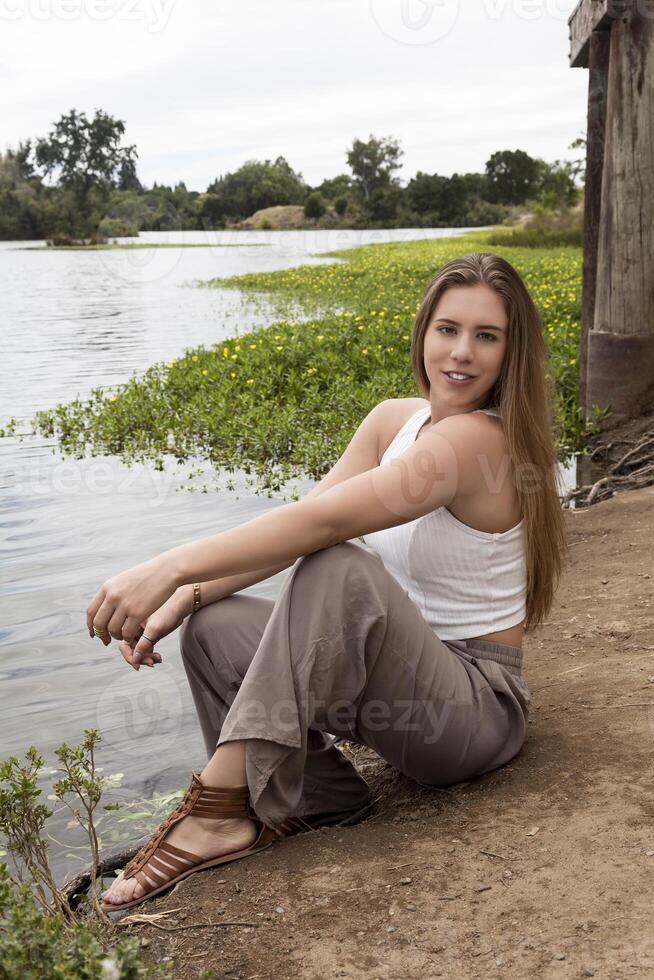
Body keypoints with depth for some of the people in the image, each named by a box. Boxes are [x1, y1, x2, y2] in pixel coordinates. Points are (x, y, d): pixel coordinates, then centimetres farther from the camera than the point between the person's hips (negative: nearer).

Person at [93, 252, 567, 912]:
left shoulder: (478, 438, -21)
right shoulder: (395, 419, 5)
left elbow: (325, 520, -33)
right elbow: (296, 524, -2)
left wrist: (171, 567, -35)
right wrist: (186, 597, -15)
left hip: (477, 704, -8)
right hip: (408, 675, 8)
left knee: (340, 569, -35)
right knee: (213, 629, -8)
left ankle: (217, 810, -28)